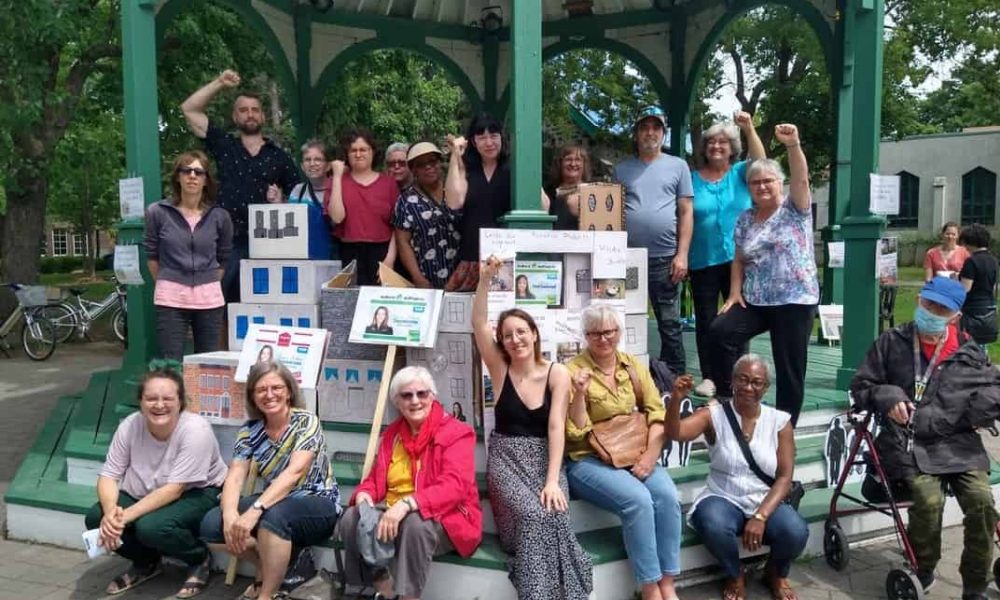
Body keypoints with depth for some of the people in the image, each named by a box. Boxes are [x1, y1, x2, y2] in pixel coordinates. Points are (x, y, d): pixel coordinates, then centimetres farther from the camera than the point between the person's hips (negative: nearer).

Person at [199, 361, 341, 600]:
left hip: (318, 506, -6)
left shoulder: (306, 422, -15)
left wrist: (255, 510, -40)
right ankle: (270, 568, 8)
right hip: (275, 503, 6)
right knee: (212, 525, -14)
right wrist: (230, 514, -31)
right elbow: (235, 477, -11)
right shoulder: (250, 431, 0)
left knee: (273, 515, -36)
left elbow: (294, 473, -28)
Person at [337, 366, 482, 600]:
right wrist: (364, 494, -13)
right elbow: (377, 478, 13)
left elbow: (454, 487, -23)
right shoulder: (392, 433, 11)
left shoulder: (456, 433, -10)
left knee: (415, 524, -37)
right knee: (351, 519, -17)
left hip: (445, 519, -6)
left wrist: (407, 504, -36)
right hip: (393, 514, 6)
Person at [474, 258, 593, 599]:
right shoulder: (500, 369, 0)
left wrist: (553, 480, -22)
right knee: (532, 515, -27)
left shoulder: (557, 373, -3)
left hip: (544, 458, 0)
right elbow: (478, 323, -11)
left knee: (552, 515, -27)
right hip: (506, 459, 0)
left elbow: (557, 427, -12)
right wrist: (486, 278, -21)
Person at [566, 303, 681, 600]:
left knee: (668, 495, -23)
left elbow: (657, 413, 4)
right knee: (638, 499, -29)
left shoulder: (633, 366, 8)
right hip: (588, 460, -4)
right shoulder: (573, 370, -7)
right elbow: (576, 432, -9)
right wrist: (580, 394, -24)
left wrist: (650, 456, -9)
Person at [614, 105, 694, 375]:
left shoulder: (677, 166, 8)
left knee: (670, 324, 5)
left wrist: (682, 254, -4)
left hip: (664, 258, -2)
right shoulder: (622, 168, 12)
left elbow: (686, 213, 4)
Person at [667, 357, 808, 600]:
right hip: (723, 500, -1)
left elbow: (784, 477, -4)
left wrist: (760, 516, -18)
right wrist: (676, 399, -40)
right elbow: (674, 433, -20)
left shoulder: (780, 421, 0)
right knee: (713, 525, -35)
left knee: (796, 532, -29)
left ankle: (776, 573, 10)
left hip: (766, 503, 2)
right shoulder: (714, 415, -4)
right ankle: (735, 575, 1)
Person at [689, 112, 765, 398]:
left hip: (739, 259, 1)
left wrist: (749, 129, -26)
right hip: (703, 261, -1)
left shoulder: (741, 173, 7)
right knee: (705, 319, 3)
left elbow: (760, 162, -14)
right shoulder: (693, 179, 4)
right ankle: (708, 377, 11)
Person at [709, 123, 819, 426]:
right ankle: (730, 399, -4)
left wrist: (793, 145, -34)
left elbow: (801, 178, -19)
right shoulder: (745, 219, 11)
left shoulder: (794, 209, -1)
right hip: (755, 301, 4)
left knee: (790, 367, 0)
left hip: (794, 300, -4)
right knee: (719, 331, -18)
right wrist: (735, 293, 1)